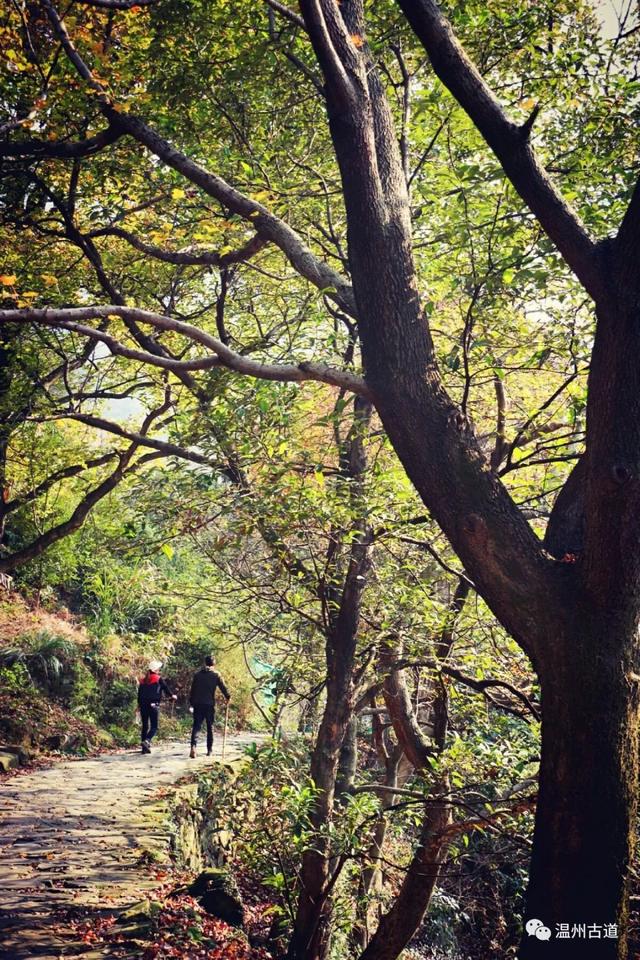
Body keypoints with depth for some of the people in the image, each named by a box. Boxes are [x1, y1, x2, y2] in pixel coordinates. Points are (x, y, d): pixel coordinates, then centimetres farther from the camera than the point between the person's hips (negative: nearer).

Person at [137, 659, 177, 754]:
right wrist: (172, 696, 24)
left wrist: (139, 705, 21)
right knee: (154, 727, -3)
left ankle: (145, 748, 11)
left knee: (145, 726, 11)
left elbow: (139, 693, 14)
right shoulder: (158, 679, -3)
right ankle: (147, 741, -28)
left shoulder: (143, 680, 11)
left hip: (143, 705, 5)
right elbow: (166, 689, 5)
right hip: (153, 705, -5)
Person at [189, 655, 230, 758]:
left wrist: (191, 703, 18)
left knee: (196, 726, 0)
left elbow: (192, 690, 10)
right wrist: (228, 697, 16)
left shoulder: (198, 674, 8)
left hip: (198, 704, 2)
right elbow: (223, 687, -1)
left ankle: (193, 745, -23)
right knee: (210, 727, 11)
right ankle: (209, 750, 14)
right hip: (210, 704, -2)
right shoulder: (216, 675, -1)